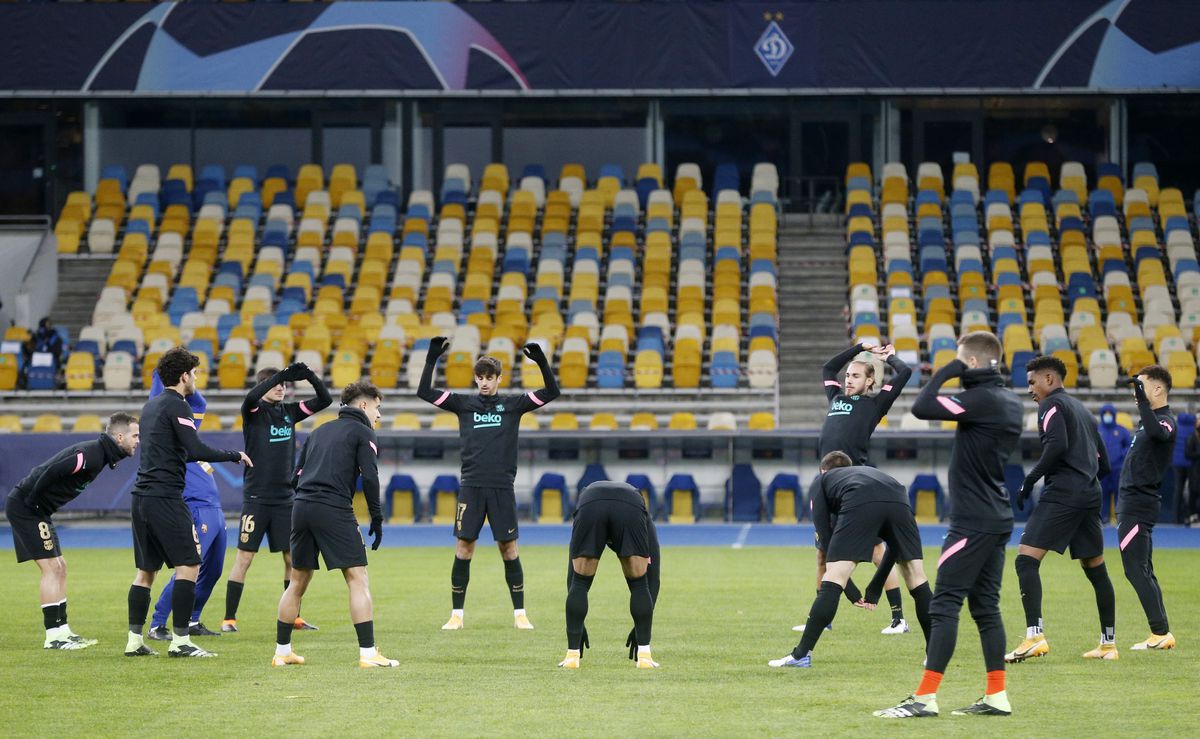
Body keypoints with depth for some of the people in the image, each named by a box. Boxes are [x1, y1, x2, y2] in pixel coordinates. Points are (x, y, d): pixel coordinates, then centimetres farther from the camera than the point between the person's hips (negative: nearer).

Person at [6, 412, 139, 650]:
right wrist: (31, 501, -18)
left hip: (37, 510, 10)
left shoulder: (97, 454, 12)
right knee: (51, 567, -9)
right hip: (25, 507, -10)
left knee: (59, 568, 11)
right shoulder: (91, 455, -20)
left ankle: (62, 630, 15)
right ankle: (54, 636, -7)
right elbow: (52, 472, -29)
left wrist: (33, 502, 10)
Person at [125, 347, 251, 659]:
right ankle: (180, 641, -9)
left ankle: (134, 640, 11)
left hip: (142, 494, 9)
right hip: (165, 498, -9)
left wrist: (196, 459, 38)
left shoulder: (151, 406, 17)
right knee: (189, 565, -5)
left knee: (146, 570, 12)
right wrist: (235, 456, -7)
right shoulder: (176, 406, -9)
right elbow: (196, 450, -18)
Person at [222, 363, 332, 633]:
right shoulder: (254, 412, -4)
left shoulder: (290, 412, 9)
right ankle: (229, 619, 1)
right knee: (244, 558, -4)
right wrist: (282, 374, -33)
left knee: (293, 558, 5)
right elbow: (251, 397, -27)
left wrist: (311, 377, -14)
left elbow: (325, 400, 5)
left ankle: (294, 617, 13)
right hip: (256, 497, -5)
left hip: (285, 499, 5)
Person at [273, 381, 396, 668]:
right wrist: (377, 518, -1)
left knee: (298, 581, 16)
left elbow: (298, 474, 21)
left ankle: (282, 651, 20)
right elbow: (370, 476, -7)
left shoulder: (321, 431, 25)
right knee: (357, 579, -4)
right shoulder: (362, 432, 5)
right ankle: (368, 653, -11)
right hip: (335, 510, -7)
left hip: (301, 506, 7)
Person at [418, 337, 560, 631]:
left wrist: (541, 360, -11)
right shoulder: (463, 404, 9)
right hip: (471, 486, 1)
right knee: (463, 548, -2)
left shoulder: (513, 404, 7)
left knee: (509, 548, 0)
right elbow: (425, 392, 5)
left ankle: (520, 613, 8)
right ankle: (457, 614, 5)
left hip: (502, 487, -1)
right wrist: (432, 358, -4)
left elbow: (551, 392, 1)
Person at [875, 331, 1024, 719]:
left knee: (944, 605, -7)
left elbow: (921, 408, -23)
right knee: (985, 606, 11)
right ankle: (996, 696, 11)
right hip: (997, 518, 9)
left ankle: (925, 698, -9)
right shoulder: (1010, 402, 11)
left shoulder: (982, 399, -17)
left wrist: (944, 373, -9)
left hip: (973, 522, -9)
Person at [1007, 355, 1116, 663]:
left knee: (1026, 559, -12)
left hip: (1063, 492, -9)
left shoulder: (1052, 405, -1)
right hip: (1091, 493, 9)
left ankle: (1034, 636, -25)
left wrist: (1031, 479, -12)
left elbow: (1057, 444, -18)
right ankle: (1108, 643, 17)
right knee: (1095, 568, 14)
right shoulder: (1081, 409, 24)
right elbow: (1103, 463, 23)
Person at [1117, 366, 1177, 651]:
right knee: (1142, 571, 11)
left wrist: (1142, 398, -38)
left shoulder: (1166, 421, -15)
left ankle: (1161, 633, -10)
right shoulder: (1151, 419, 16)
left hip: (1138, 507, -10)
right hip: (1132, 503, 10)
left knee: (1137, 570, -11)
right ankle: (1161, 634, 13)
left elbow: (1156, 432, -39)